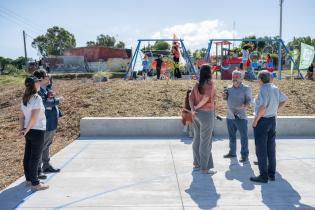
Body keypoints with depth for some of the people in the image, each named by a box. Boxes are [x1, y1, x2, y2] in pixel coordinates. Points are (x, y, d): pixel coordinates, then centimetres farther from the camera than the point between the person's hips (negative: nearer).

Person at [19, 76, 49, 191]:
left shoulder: (25, 98, 8)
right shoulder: (37, 98, -18)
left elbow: (22, 116, 8)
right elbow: (34, 117, -21)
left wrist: (22, 129, 6)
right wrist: (26, 130, -12)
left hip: (29, 131, 8)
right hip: (37, 131, -8)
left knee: (28, 155, 15)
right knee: (35, 157, 0)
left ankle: (29, 179, 28)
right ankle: (35, 183, 10)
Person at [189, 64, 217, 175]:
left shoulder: (197, 84, 9)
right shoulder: (210, 83, -10)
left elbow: (191, 98, -1)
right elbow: (206, 97, -23)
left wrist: (193, 110, -12)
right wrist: (197, 107, -11)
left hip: (197, 114, 7)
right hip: (206, 114, -7)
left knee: (197, 139, 15)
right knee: (205, 142, -1)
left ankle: (197, 163, 26)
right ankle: (205, 168, 5)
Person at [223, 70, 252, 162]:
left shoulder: (246, 88, -4)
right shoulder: (229, 88, 10)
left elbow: (249, 100, -8)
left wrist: (245, 106, -29)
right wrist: (224, 97, -1)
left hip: (241, 116, -5)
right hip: (230, 116, 5)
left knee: (243, 136, -1)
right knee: (231, 136, 15)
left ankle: (244, 155, 8)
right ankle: (232, 152, 29)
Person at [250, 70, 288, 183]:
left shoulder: (264, 90, -19)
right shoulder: (275, 88, 7)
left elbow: (262, 107, -27)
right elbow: (285, 100, 20)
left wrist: (255, 120, -17)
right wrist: (276, 109, 16)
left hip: (262, 120, -8)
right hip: (272, 120, 8)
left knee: (261, 149, 0)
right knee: (271, 148, 15)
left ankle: (263, 175, 5)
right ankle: (271, 173, 24)